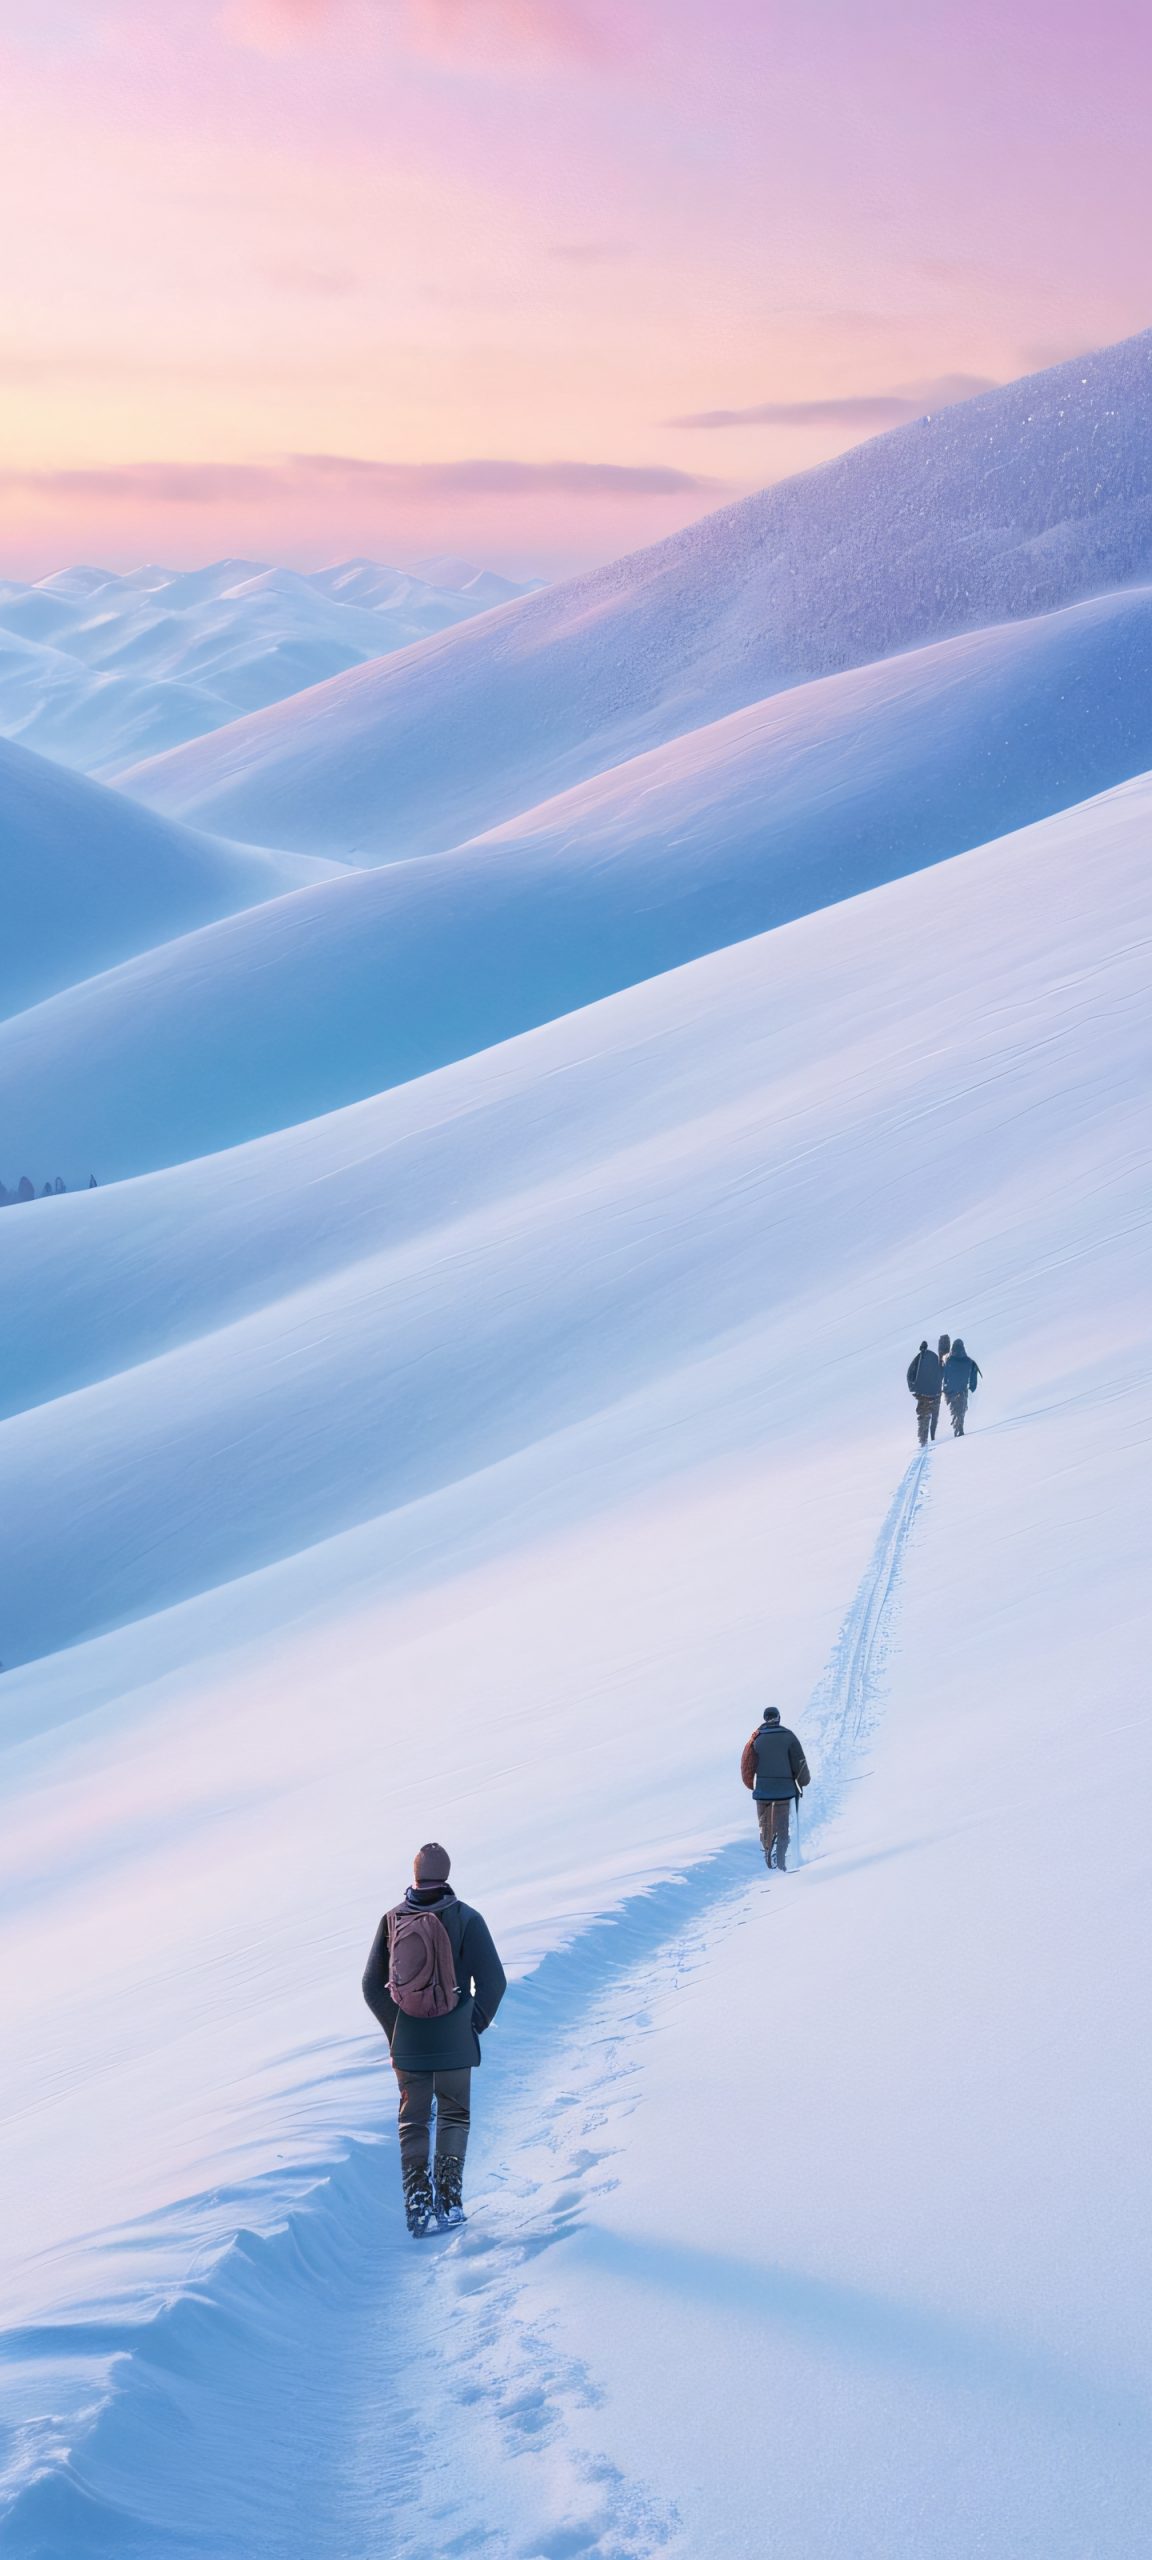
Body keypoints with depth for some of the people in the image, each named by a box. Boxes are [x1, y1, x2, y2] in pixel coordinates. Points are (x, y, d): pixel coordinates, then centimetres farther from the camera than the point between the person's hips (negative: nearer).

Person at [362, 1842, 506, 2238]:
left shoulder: (392, 1920, -2)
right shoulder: (466, 1919, -10)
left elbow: (372, 1986, 2)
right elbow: (493, 1981, -11)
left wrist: (395, 2028, 13)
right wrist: (476, 2024, 3)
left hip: (407, 2043, 2)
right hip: (455, 2042, -2)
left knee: (413, 2122, 13)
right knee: (454, 2115, 15)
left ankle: (418, 2201, 3)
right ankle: (448, 2195, 5)